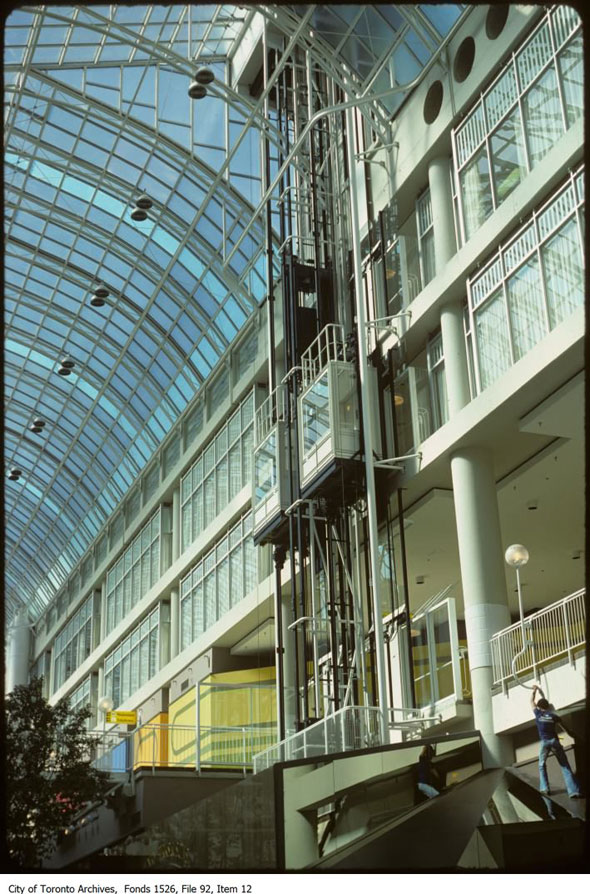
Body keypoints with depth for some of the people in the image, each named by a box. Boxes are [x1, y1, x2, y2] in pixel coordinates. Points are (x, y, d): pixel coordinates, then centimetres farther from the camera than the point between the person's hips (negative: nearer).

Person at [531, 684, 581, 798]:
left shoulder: (537, 713, 8)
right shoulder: (554, 716, 8)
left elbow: (532, 702, 26)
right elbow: (565, 729, 12)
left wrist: (534, 690, 41)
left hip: (544, 742, 0)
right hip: (555, 741, 0)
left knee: (542, 765, 19)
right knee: (565, 766, 0)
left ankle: (544, 788, 4)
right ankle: (574, 791, -13)